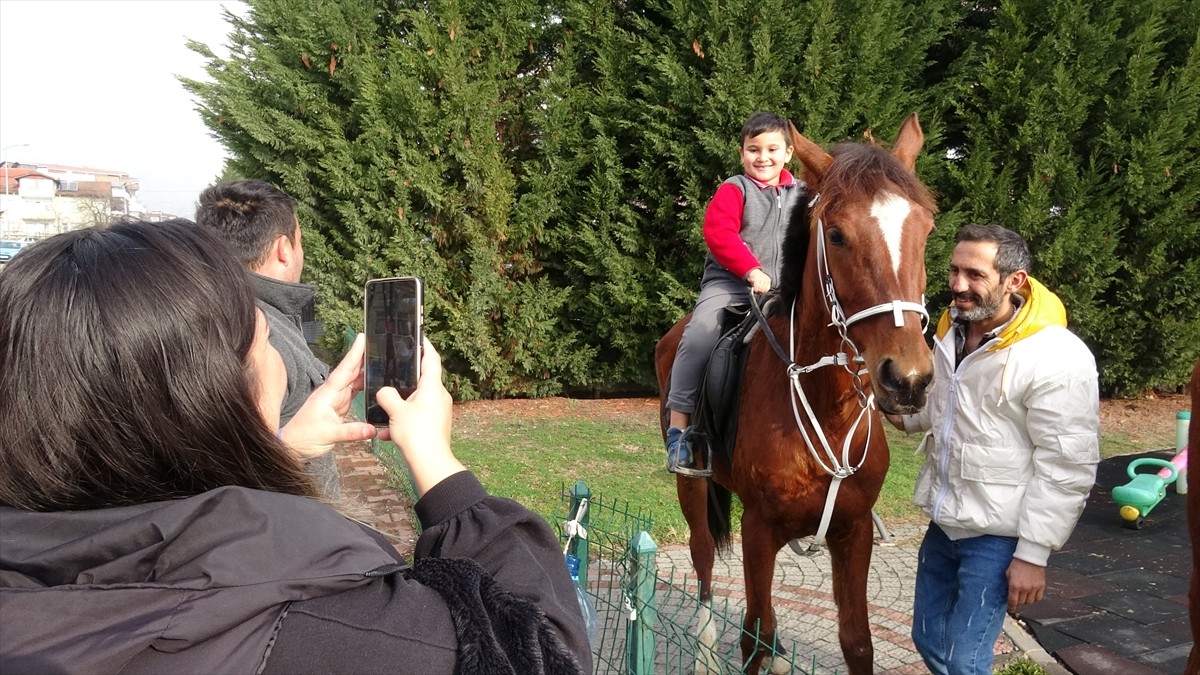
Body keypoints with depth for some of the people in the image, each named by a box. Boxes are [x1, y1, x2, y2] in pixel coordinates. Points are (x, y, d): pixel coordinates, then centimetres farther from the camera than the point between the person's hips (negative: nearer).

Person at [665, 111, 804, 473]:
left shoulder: (802, 195, 13)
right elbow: (718, 232, -13)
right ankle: (678, 424, -17)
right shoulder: (734, 190, 0)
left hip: (786, 289, 4)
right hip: (729, 283, -4)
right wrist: (751, 270, -22)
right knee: (700, 334, -27)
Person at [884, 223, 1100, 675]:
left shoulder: (1058, 358, -21)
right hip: (943, 521, 8)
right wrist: (906, 415, 10)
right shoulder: (952, 332, 4)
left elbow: (1066, 468, -19)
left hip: (997, 536, -7)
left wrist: (1033, 554, -18)